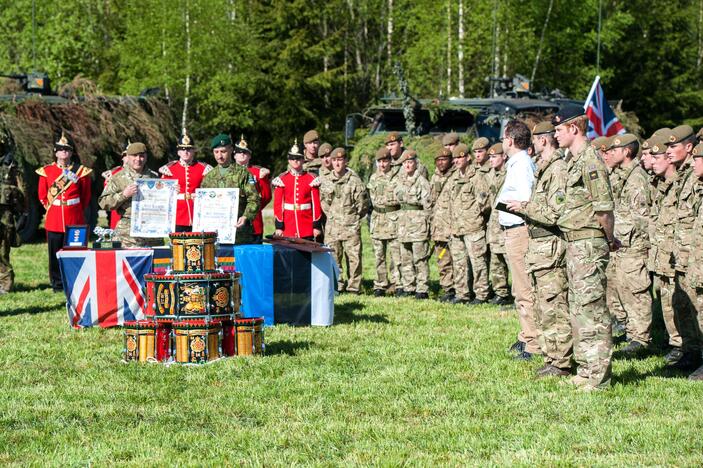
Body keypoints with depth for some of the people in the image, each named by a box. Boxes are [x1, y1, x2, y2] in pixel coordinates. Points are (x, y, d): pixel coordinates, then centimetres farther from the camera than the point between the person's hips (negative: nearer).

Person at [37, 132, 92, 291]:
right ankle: (57, 284, 11)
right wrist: (51, 209, 10)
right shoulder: (46, 171, 4)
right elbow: (42, 196, 13)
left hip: (75, 220, -1)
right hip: (53, 221, 1)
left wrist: (77, 211, 10)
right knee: (55, 253, 2)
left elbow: (86, 195, 11)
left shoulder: (81, 171, 3)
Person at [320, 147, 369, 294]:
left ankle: (354, 286, 4)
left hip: (351, 227, -3)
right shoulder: (326, 181, 7)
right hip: (332, 226, 3)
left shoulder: (354, 181, -4)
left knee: (353, 257, -1)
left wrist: (353, 216, 4)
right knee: (333, 257, 4)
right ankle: (337, 285, 11)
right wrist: (331, 215, 13)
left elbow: (363, 203, 0)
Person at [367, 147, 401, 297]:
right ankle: (380, 285, 11)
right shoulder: (373, 178, 12)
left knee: (396, 253, -6)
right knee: (379, 255, 6)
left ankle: (397, 284, -2)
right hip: (377, 219, 4)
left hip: (394, 218, -4)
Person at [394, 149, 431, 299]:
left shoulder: (422, 181, -6)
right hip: (403, 220, 7)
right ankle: (408, 287, 16)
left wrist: (426, 223, -9)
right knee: (405, 259, 9)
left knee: (420, 258, -7)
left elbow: (426, 203, -7)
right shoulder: (400, 180, 14)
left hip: (418, 221, -7)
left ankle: (422, 290, -5)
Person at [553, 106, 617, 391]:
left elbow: (604, 208, -17)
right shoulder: (573, 161, 14)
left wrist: (610, 240, -7)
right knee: (578, 309, 14)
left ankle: (597, 376, -6)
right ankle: (585, 370, 22)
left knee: (591, 308, -8)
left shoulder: (590, 162, -17)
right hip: (575, 243, 10)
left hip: (590, 242, -10)